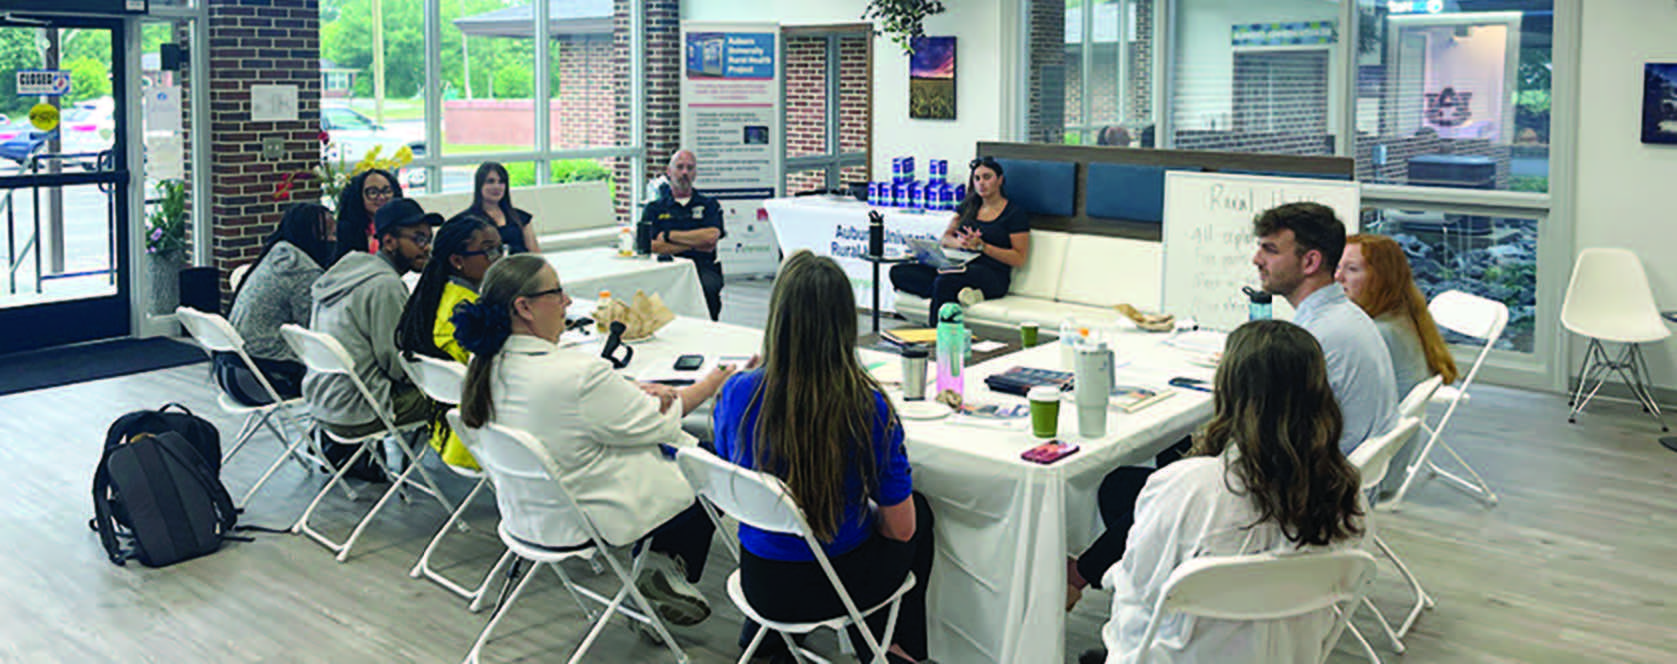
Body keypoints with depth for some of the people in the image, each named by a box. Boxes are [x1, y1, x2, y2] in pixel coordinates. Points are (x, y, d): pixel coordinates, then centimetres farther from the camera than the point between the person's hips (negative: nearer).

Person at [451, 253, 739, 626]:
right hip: (593, 521, -8)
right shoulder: (577, 374, -32)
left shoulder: (487, 369, -6)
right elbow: (653, 425, -16)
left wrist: (640, 394, -8)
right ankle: (668, 566, 23)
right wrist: (715, 382, -2)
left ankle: (656, 566, 21)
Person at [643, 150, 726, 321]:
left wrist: (669, 235, 1)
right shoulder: (654, 208, 18)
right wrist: (695, 244, -1)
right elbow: (650, 246, 1)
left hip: (704, 268, 0)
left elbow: (711, 237, -2)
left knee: (708, 286, -35)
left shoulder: (709, 205, 18)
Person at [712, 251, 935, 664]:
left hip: (761, 587, 3)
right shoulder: (868, 407, -24)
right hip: (839, 587, -3)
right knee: (919, 511, 29)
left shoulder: (738, 395, -17)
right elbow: (900, 528, -14)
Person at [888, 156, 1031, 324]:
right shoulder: (968, 206, 21)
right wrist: (959, 242, -8)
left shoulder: (1016, 214, 3)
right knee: (898, 272, -17)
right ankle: (958, 293, -29)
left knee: (943, 281, -39)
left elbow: (1019, 258, -4)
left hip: (992, 277, -7)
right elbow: (944, 239, 17)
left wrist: (981, 246, -13)